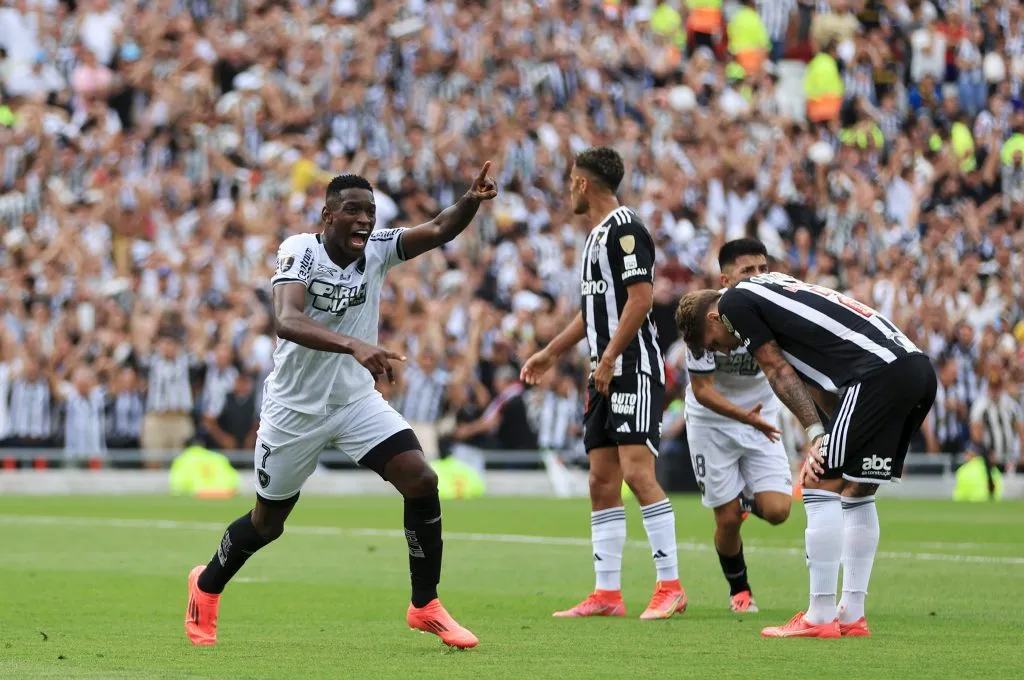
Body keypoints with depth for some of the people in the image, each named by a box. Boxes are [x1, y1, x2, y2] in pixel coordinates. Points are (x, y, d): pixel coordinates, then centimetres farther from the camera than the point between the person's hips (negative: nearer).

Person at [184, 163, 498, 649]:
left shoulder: (377, 249, -8)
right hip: (295, 407, -4)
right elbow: (287, 321, -40)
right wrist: (353, 345, -55)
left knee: (421, 481, -15)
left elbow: (440, 229, -22)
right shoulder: (300, 250, -22)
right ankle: (206, 587, 42)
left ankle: (426, 606, -2)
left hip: (356, 399, 4)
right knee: (268, 523, 12)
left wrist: (472, 200, -44)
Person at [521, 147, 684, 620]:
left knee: (637, 471, -16)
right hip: (606, 374, 10)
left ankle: (670, 586, -14)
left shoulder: (624, 229, -10)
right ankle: (607, 593, 7)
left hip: (634, 368, -10)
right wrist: (552, 353, 30)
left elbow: (641, 297, -18)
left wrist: (609, 358, -19)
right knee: (602, 482, 6)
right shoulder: (597, 235, 20)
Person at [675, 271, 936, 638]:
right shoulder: (770, 289, 30)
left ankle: (820, 617, -3)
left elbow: (778, 370, 1)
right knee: (858, 491, 18)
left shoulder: (733, 301, 4)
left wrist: (816, 433, 1)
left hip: (880, 371, -9)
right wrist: (832, 434, 16)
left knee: (821, 485, -4)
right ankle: (852, 615, 20)